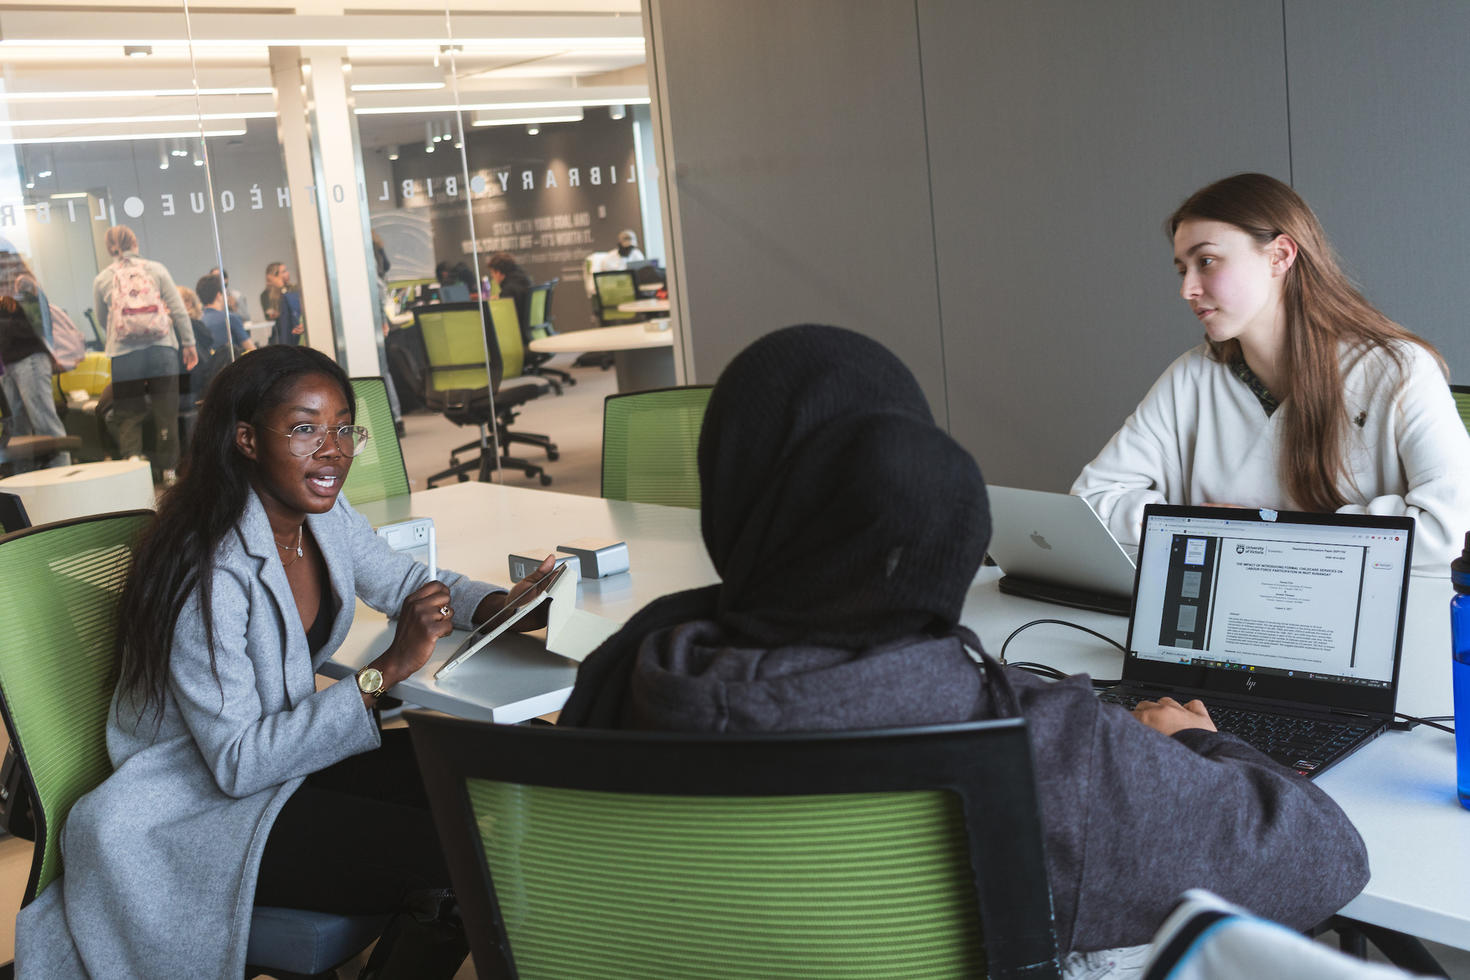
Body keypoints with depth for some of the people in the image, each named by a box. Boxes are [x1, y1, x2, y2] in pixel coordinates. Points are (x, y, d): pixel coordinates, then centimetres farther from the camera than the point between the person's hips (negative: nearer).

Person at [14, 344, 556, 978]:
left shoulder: (323, 514, -4)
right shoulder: (210, 575, -27)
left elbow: (401, 580, 13)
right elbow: (237, 763, -25)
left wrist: (501, 606, -7)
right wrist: (385, 672, -30)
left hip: (291, 752, 8)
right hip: (198, 806, -8)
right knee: (445, 854, -23)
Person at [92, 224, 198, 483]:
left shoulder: (102, 279, 4)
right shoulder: (156, 269, 3)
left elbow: (102, 320, 14)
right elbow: (179, 310, 0)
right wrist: (189, 343, 5)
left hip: (124, 357, 0)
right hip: (162, 350, 0)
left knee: (127, 415, 7)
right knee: (166, 412, 10)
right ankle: (166, 468, 15)